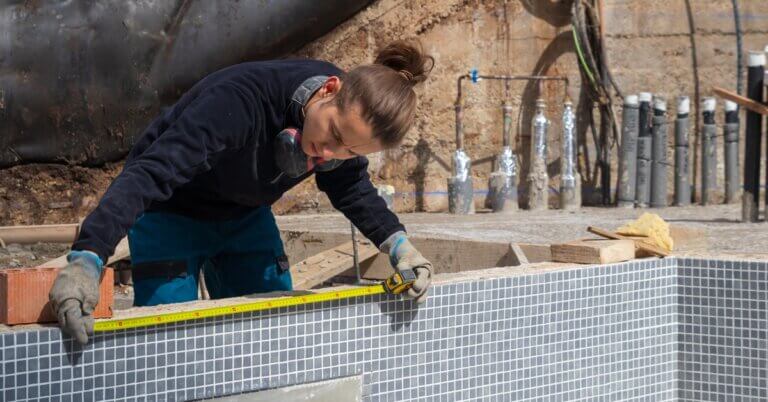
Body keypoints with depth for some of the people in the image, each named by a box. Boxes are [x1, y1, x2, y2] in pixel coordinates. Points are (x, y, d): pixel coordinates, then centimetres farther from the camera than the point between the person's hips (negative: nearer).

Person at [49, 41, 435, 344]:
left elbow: (351, 187, 0)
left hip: (245, 218, 6)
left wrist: (396, 241, -17)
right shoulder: (243, 99, -41)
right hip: (171, 212, -6)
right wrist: (87, 257, -58)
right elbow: (149, 173, -47)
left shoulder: (349, 115, -21)